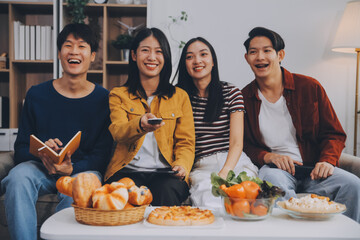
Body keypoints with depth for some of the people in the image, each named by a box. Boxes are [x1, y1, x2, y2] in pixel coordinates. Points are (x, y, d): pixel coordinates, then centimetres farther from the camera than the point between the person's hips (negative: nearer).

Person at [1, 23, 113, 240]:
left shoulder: (104, 99, 0)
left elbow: (102, 154, -3)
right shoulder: (37, 94, 5)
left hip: (82, 171, -1)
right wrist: (42, 153, -17)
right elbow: (21, 147, 6)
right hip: (40, 167, 2)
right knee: (18, 176, -31)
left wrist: (71, 168, -21)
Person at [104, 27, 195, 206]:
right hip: (127, 171, -1)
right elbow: (117, 131, -7)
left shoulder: (180, 96, 16)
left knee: (165, 190, -32)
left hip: (165, 172, 1)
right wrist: (140, 125, -30)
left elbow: (186, 142, 11)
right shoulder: (118, 95, 13)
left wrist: (182, 165, -12)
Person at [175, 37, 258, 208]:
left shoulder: (231, 93, 6)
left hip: (235, 163, 0)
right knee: (207, 195, -33)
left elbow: (236, 143, -3)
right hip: (201, 168, 0)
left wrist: (224, 173, -21)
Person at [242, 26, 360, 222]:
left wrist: (327, 161, -10)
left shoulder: (310, 87, 6)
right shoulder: (243, 98, 6)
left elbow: (334, 134, 10)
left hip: (313, 169, 2)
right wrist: (268, 157, -12)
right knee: (274, 181, -37)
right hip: (274, 168, -1)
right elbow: (244, 145, 8)